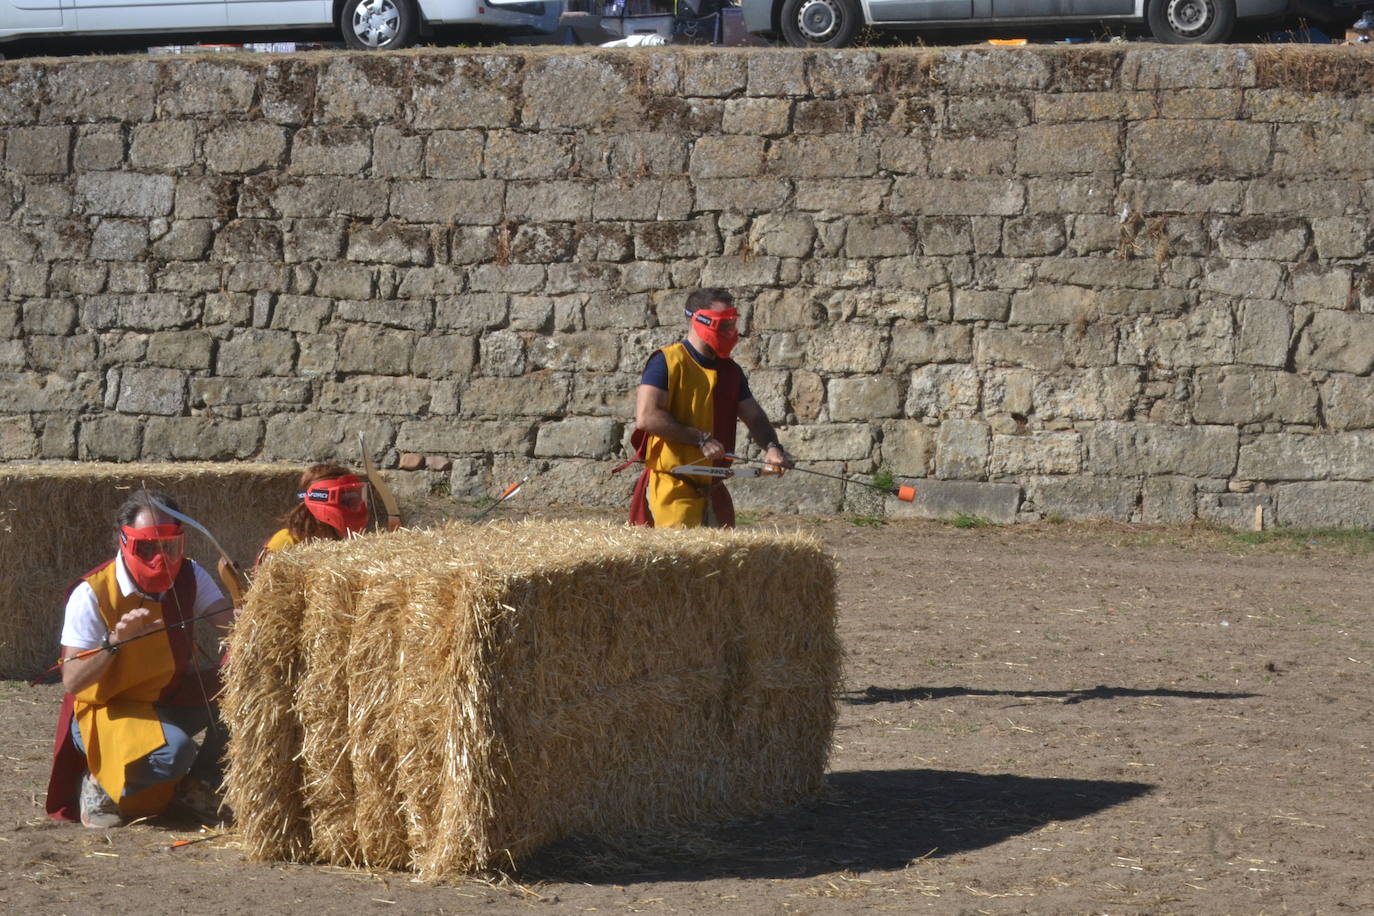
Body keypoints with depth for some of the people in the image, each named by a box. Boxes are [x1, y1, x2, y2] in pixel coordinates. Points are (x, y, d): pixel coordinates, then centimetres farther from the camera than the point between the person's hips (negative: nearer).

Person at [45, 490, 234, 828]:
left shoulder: (189, 576, -4)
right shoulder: (92, 594, -19)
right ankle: (98, 784, -6)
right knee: (173, 751, -36)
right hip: (106, 712, -6)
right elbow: (72, 683, -21)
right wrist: (115, 641, -35)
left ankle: (200, 783, 2)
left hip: (172, 703, 6)